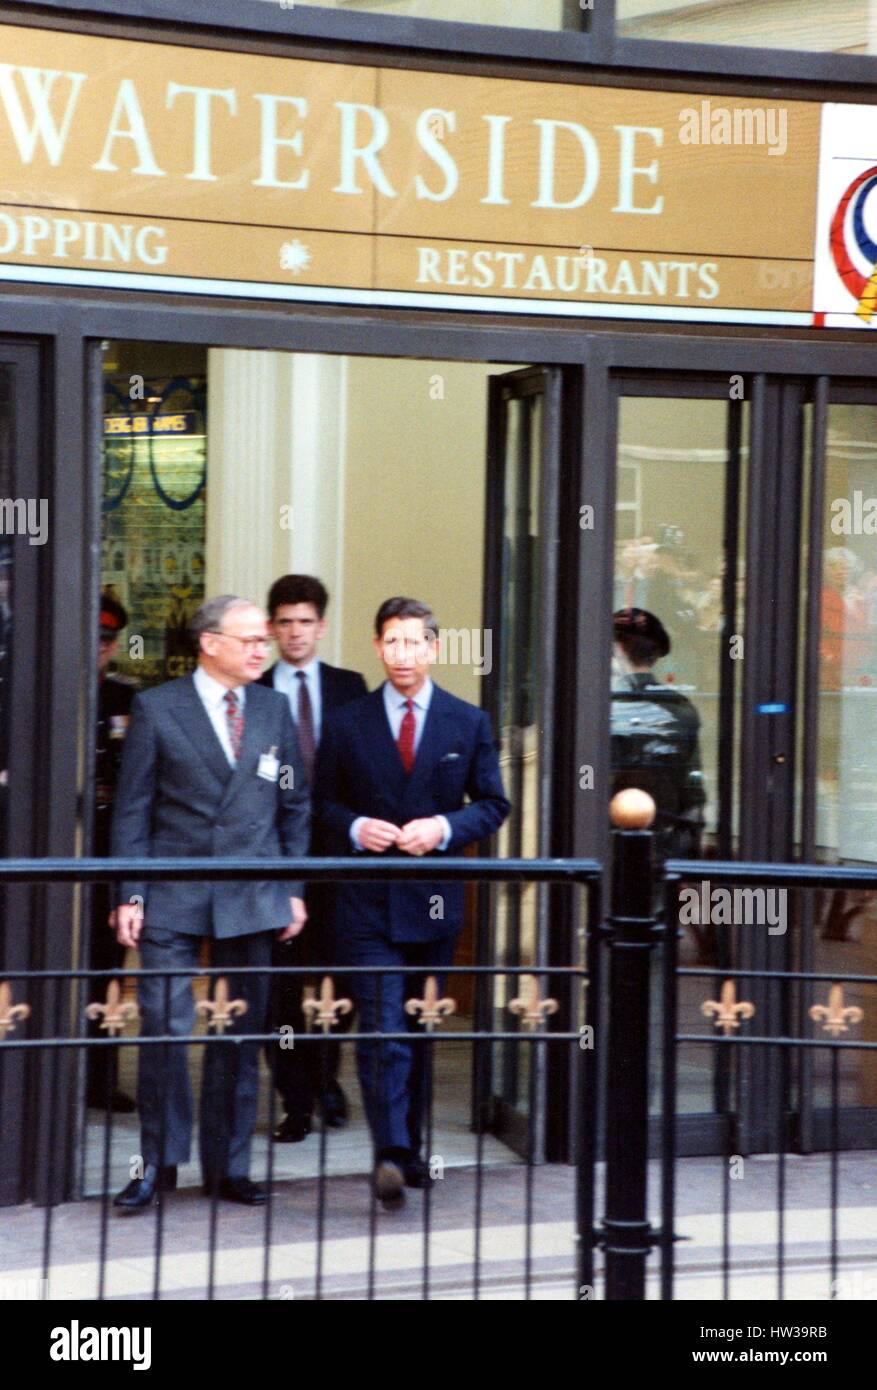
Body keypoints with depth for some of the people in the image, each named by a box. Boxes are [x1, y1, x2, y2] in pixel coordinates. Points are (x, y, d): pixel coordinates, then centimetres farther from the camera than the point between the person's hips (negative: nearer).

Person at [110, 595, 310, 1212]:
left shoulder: (274, 708, 9)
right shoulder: (157, 708, 0)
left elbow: (295, 805, 13)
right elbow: (133, 808, 0)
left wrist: (294, 889, 7)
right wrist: (131, 894, -6)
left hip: (253, 899, 3)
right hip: (173, 896, -3)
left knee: (241, 1035, 7)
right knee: (165, 1029, -5)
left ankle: (229, 1165, 16)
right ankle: (159, 1163, 8)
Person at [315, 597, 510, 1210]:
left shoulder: (469, 723, 7)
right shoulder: (346, 724, 5)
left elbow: (494, 804, 8)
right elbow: (324, 802, 10)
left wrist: (445, 828, -10)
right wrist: (354, 828, -11)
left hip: (435, 900, 2)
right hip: (367, 900, -2)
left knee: (421, 1031, 11)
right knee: (382, 1030, -13)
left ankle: (409, 1150, 23)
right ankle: (391, 1155, -19)